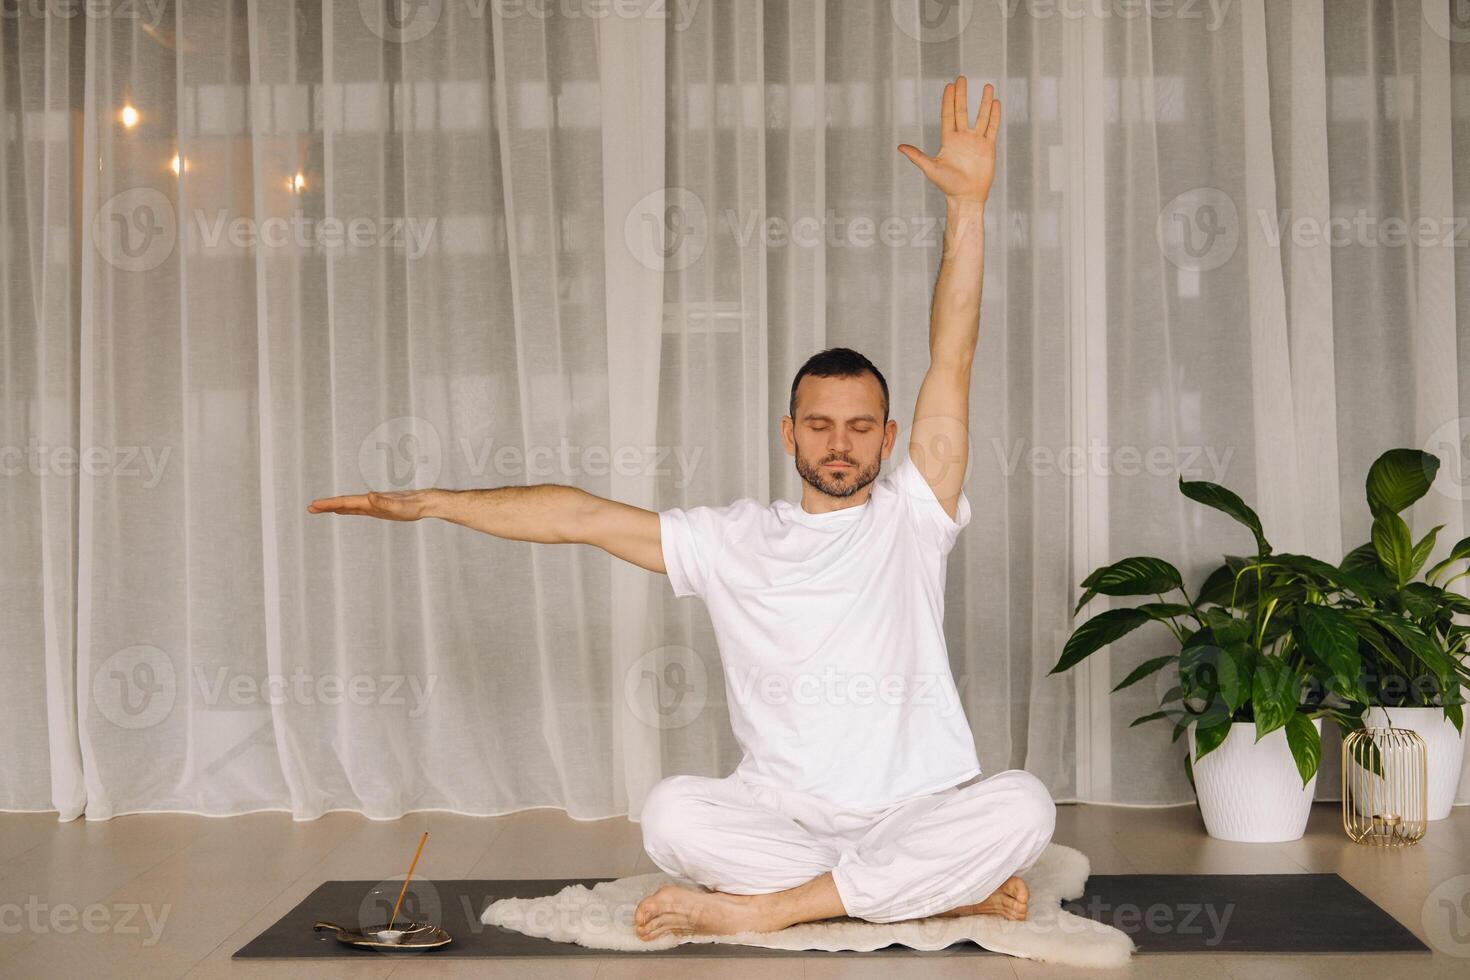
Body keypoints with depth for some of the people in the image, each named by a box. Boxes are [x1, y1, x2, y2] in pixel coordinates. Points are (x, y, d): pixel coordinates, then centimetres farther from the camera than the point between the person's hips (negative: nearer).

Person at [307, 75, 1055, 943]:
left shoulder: (912, 516, 4)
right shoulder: (733, 541, 9)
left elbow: (952, 365, -4)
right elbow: (584, 516, 7)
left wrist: (968, 205, -11)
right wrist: (427, 504, 5)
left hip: (921, 813, -1)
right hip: (781, 818, 1)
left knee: (1022, 804, -31)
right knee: (673, 813, -29)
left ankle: (759, 909, -25)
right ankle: (953, 892, -22)